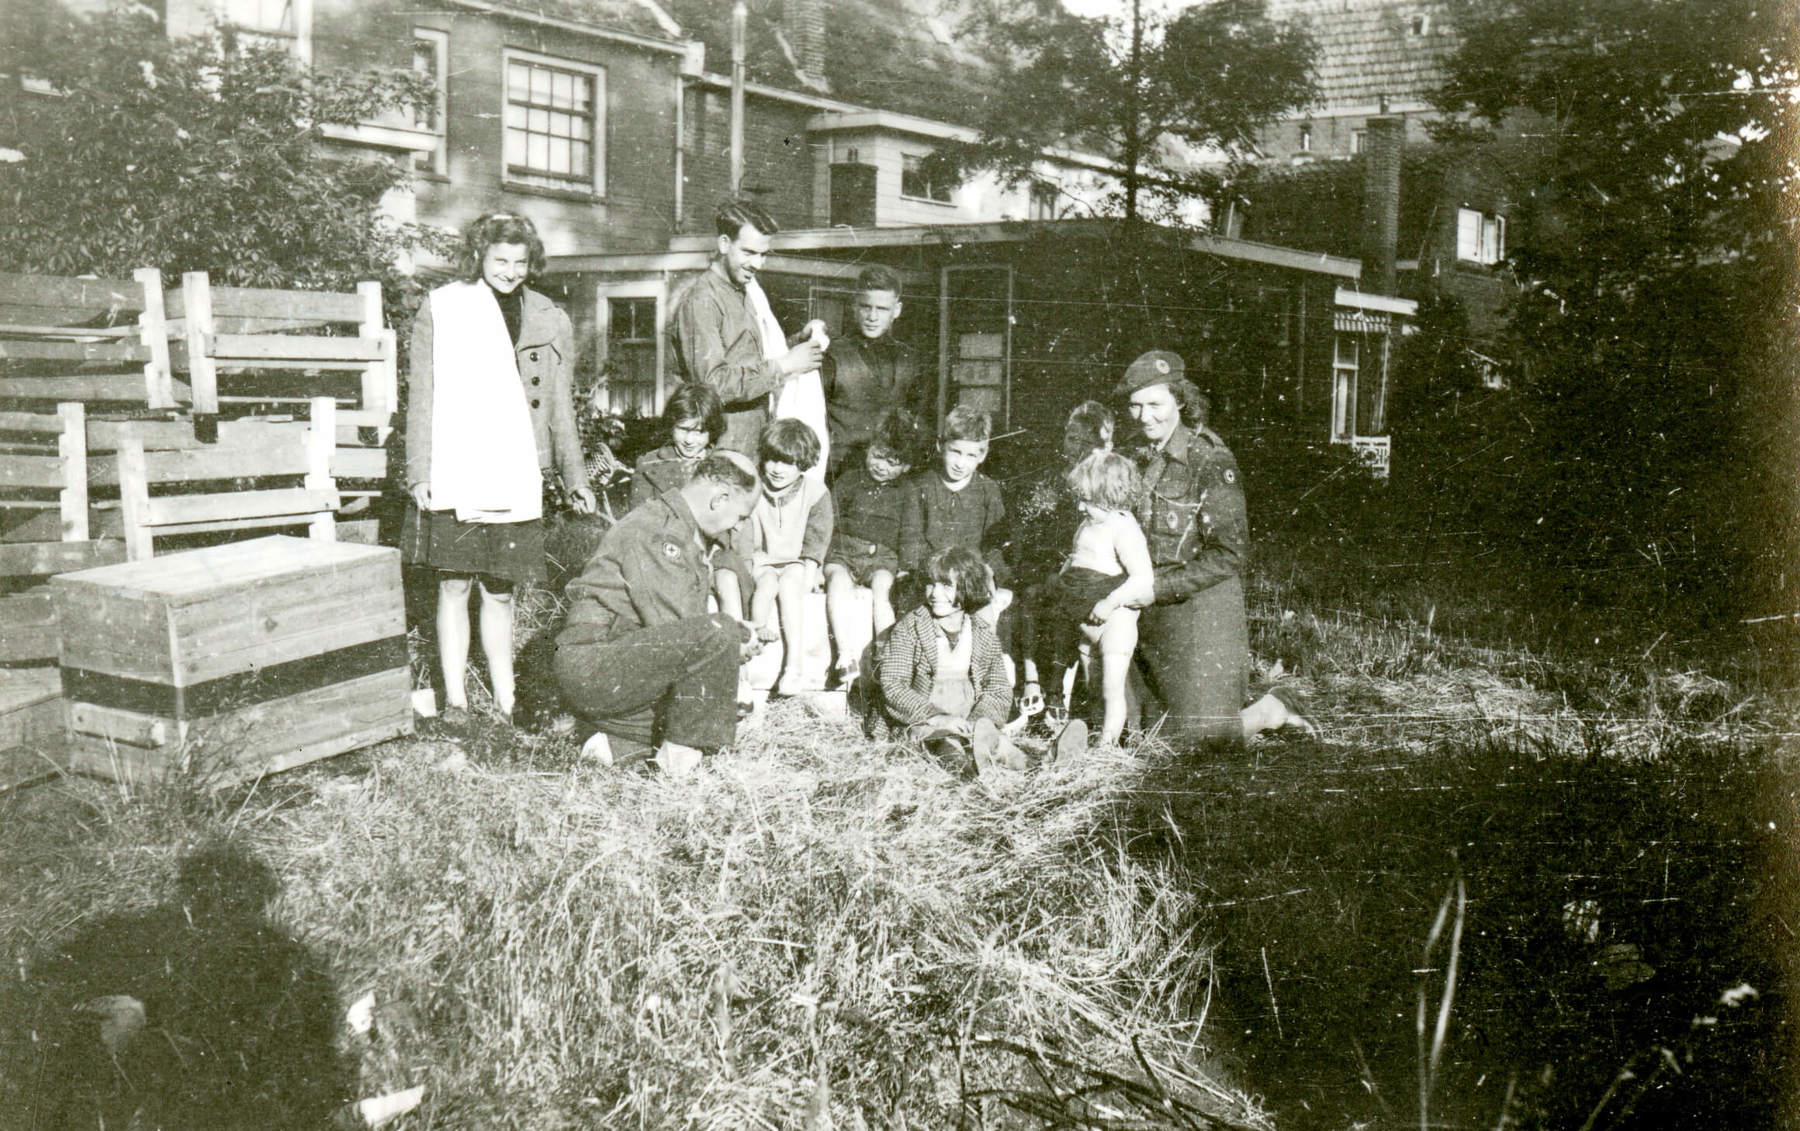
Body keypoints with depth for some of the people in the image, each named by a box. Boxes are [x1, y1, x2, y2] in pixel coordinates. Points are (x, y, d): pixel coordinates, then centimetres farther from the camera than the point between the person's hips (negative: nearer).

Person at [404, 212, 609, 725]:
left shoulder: (550, 321, 11)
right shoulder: (441, 310, 2)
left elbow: (560, 407, 15)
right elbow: (421, 396, 1)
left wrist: (575, 477, 11)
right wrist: (419, 472, -5)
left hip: (516, 476, 2)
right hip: (453, 473, -2)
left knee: (500, 590, 8)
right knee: (454, 584, 2)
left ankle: (505, 701, 15)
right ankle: (455, 697, 13)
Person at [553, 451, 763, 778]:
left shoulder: (695, 539, 17)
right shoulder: (654, 530, -16)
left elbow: (687, 624, 20)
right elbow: (673, 627, -21)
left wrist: (737, 631, 3)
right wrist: (734, 634, -7)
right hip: (590, 668, -11)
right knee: (716, 634, -28)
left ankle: (616, 743, 4)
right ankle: (679, 752, -16)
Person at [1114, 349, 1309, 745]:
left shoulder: (1209, 458, -14)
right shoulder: (1147, 457, 8)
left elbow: (1229, 553, -18)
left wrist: (1155, 589, -20)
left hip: (1201, 608, -7)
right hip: (1151, 612, 7)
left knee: (1206, 737, -2)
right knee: (1154, 724, 12)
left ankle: (1277, 708, 25)